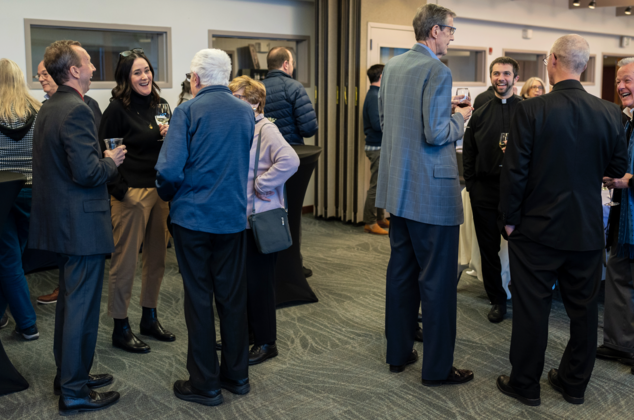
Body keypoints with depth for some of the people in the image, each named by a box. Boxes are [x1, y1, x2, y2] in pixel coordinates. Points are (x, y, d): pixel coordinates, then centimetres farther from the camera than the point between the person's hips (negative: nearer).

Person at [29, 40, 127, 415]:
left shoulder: (49, 108, 12)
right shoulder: (76, 110, -19)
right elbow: (87, 172, -25)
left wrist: (104, 160, 14)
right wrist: (111, 162, -7)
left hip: (61, 222, 10)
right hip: (83, 225, -10)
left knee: (70, 301, 20)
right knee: (82, 306, 0)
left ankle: (69, 374, 33)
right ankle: (74, 391, 10)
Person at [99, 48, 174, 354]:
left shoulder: (160, 105, 10)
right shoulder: (117, 109, -9)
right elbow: (104, 154, -12)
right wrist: (120, 191, -17)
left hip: (161, 190, 7)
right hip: (132, 193, -7)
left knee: (156, 259, 14)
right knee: (125, 262, 1)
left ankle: (150, 318, 30)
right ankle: (120, 329, 14)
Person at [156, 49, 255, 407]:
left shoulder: (188, 111, -10)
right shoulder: (247, 112, 5)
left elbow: (170, 170, -15)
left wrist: (169, 195, 3)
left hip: (193, 216, -4)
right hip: (234, 216, 4)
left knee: (199, 299, 4)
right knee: (233, 296, 13)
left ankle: (205, 384, 13)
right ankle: (237, 374, 24)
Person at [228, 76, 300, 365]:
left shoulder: (265, 130, -12)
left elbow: (289, 160, -28)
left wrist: (262, 184, -20)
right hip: (238, 216, 8)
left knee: (259, 279, 1)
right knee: (241, 277, 15)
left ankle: (266, 342, 14)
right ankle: (246, 331, 31)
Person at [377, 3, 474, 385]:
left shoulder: (392, 66, 10)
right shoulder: (437, 71, -16)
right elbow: (435, 133, -22)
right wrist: (460, 118, -2)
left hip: (398, 187, 9)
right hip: (432, 191, -8)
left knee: (401, 270, 16)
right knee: (438, 279, 1)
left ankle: (398, 352, 27)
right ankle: (437, 368, 11)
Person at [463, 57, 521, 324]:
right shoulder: (479, 113, 8)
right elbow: (468, 154, 9)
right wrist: (471, 186, 3)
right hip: (485, 191, 3)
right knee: (489, 249, 9)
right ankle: (497, 300, 23)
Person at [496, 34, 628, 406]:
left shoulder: (530, 111, -14)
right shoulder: (609, 113, -4)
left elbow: (514, 171, -13)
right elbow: (617, 169, 6)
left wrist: (510, 219, -2)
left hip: (537, 228, -3)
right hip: (588, 231, 4)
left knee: (532, 309, 8)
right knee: (584, 309, 16)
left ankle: (526, 384, 20)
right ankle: (574, 383, 29)